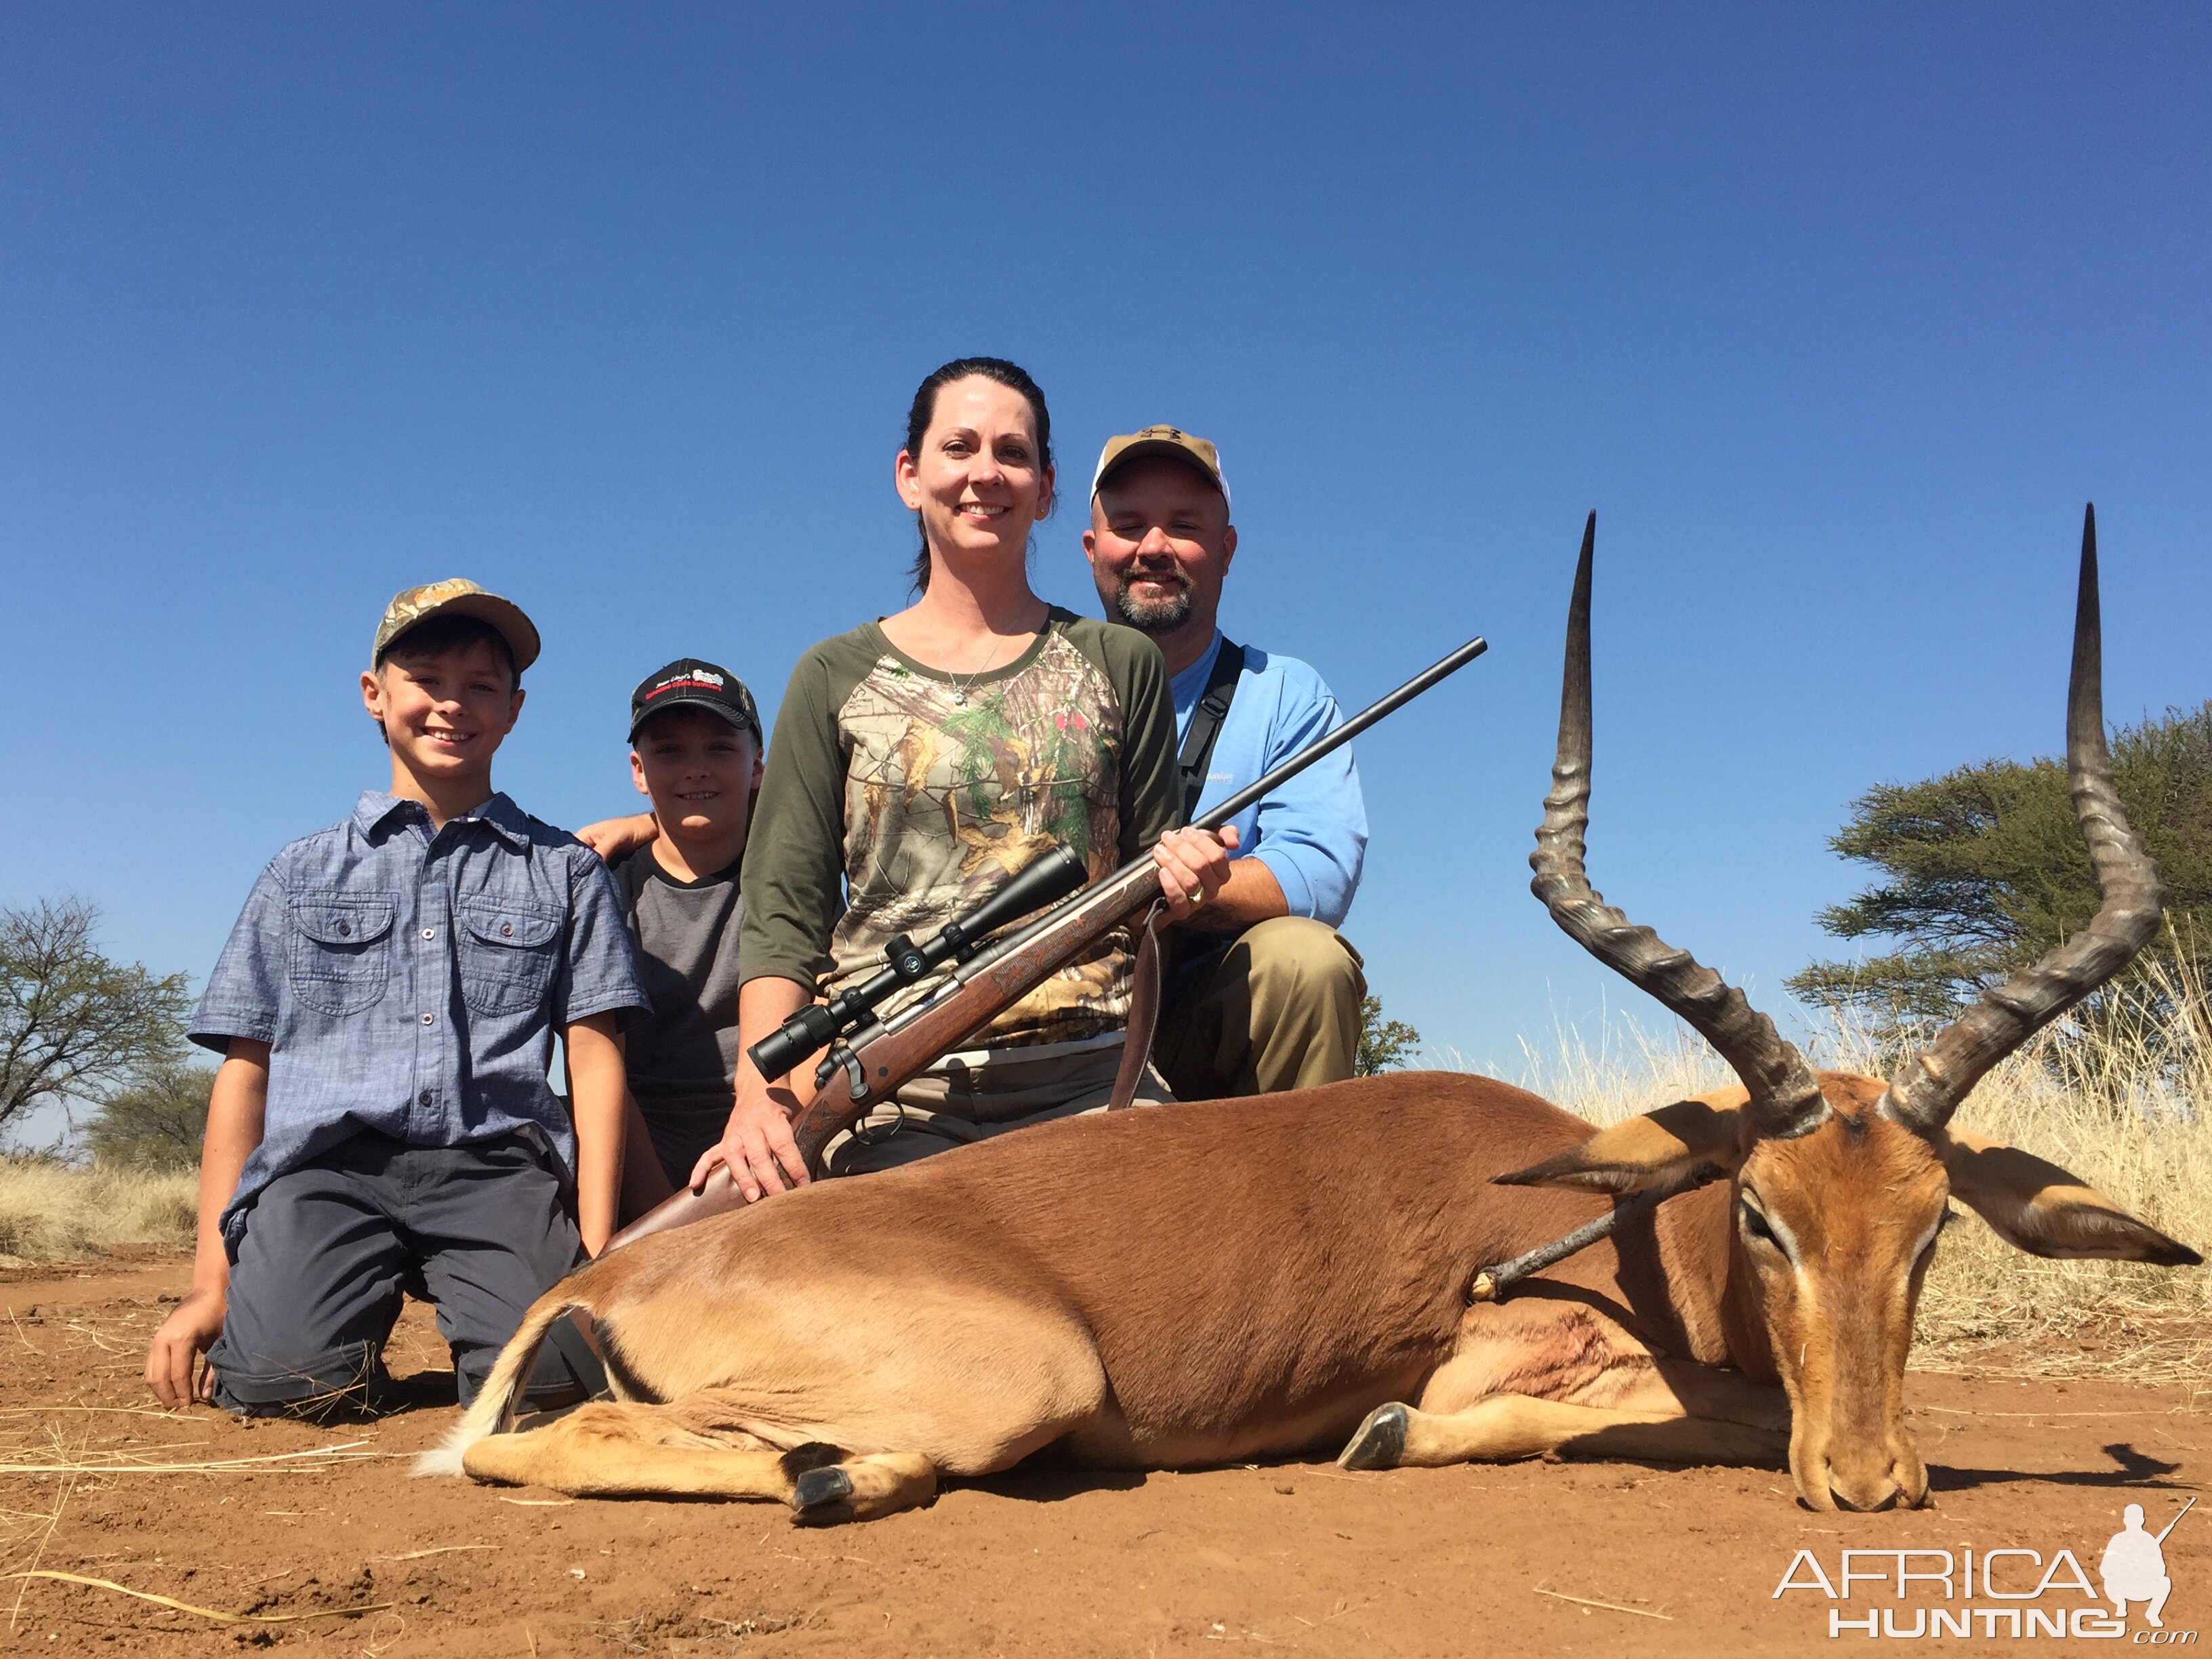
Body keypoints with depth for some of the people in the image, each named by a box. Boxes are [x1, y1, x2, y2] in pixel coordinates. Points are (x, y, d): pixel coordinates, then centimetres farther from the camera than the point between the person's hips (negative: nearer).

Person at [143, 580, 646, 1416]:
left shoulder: (565, 871, 16)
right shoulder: (303, 872, 19)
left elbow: (595, 1062, 8)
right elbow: (245, 1070, 15)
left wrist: (594, 1255, -3)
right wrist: (211, 1282, 7)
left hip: (495, 1165, 0)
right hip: (326, 1159, 0)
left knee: (544, 1368, -27)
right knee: (286, 1374, -29)